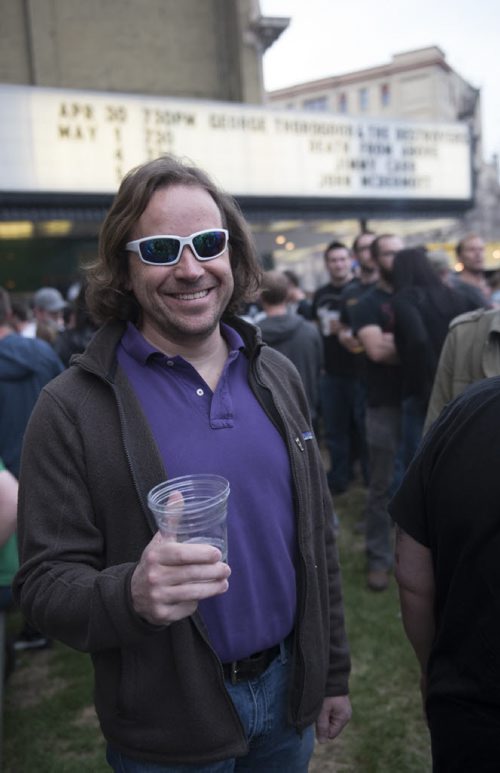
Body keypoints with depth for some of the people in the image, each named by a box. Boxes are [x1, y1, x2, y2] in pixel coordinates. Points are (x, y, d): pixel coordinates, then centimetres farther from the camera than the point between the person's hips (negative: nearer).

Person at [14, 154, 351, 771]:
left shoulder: (277, 377, 0)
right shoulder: (72, 409, -16)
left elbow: (316, 535, 6)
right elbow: (44, 584, -15)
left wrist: (332, 672, 9)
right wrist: (131, 594, -35)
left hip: (288, 691, 4)